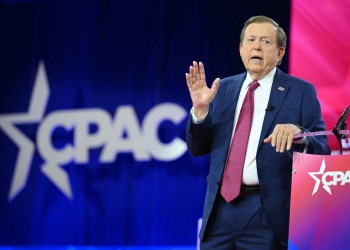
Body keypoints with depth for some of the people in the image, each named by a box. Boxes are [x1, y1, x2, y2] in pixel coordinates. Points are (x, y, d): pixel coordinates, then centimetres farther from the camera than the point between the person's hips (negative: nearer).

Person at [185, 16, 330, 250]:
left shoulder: (301, 92, 1)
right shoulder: (224, 88, 13)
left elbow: (323, 152, -5)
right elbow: (198, 149, 12)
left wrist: (297, 133, -26)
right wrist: (200, 109, -6)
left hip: (267, 213, -4)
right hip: (220, 210, 4)